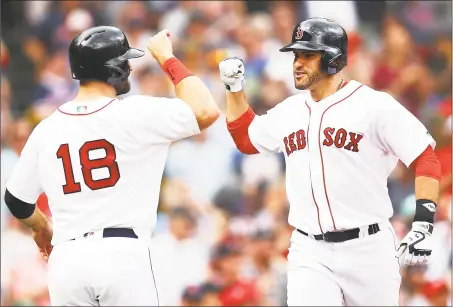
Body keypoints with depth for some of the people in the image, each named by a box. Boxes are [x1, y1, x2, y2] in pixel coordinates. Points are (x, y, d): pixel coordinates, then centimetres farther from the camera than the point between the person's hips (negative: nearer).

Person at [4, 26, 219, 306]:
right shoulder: (135, 114, -5)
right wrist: (167, 59, 5)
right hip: (122, 256, -4)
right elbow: (206, 112, -7)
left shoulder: (46, 130, 11)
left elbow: (16, 200, 20)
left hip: (68, 259, 4)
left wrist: (42, 228, 42)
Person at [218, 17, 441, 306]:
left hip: (367, 249, -4)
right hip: (309, 253, 4)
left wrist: (423, 226, -18)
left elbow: (426, 160, -9)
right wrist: (234, 87, 18)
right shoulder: (290, 111, 11)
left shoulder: (374, 105, -7)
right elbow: (246, 139, 29)